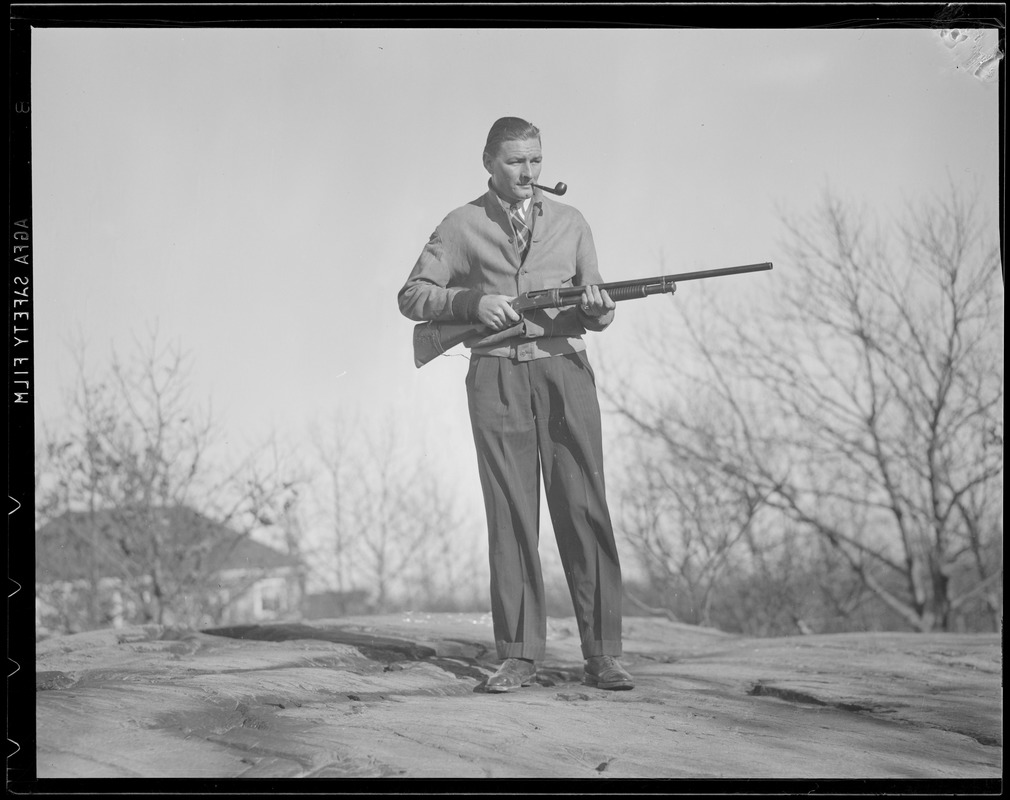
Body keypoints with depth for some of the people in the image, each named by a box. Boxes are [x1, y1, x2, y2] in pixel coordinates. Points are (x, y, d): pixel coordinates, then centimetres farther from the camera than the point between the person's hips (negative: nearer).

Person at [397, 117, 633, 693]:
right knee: (510, 514, -4)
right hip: (496, 375, -1)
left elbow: (599, 314, 16)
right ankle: (519, 655, 0)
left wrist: (598, 306, -8)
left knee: (584, 509, -6)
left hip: (564, 369, 1)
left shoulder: (570, 223, 15)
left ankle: (603, 655, -4)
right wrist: (473, 303, -8)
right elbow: (412, 295, 8)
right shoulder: (463, 227, 10)